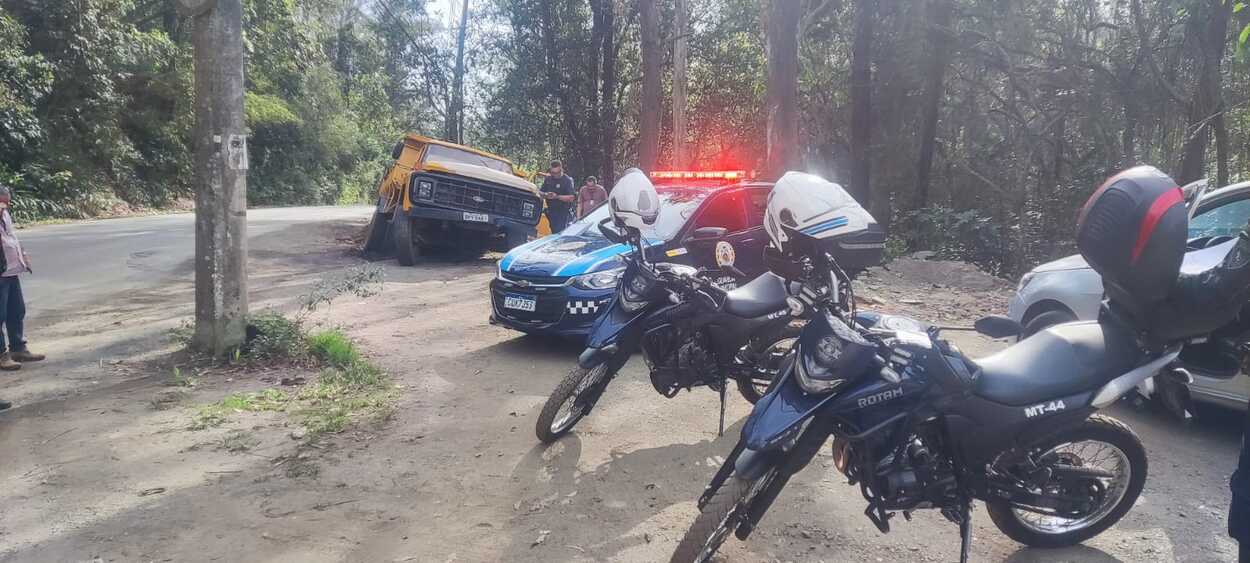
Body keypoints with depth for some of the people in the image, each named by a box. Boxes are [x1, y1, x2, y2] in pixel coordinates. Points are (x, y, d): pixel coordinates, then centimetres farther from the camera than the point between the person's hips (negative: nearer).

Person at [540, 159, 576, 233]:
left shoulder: (567, 180, -9)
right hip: (551, 211, 6)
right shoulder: (548, 179, 9)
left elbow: (571, 197, -17)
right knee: (554, 232, 10)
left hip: (562, 212, -6)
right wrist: (545, 195, -10)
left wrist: (557, 196, -26)